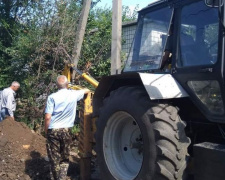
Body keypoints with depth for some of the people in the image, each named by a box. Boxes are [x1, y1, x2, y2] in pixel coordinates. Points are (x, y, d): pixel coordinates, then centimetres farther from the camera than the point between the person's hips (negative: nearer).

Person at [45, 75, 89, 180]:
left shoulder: (52, 97, -8)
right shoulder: (74, 94, 0)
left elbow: (48, 117, -12)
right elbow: (87, 90, 20)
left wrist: (46, 131, 3)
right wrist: (76, 89, 39)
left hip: (53, 130, -1)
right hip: (66, 130, 2)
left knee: (54, 158, 9)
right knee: (65, 158, 15)